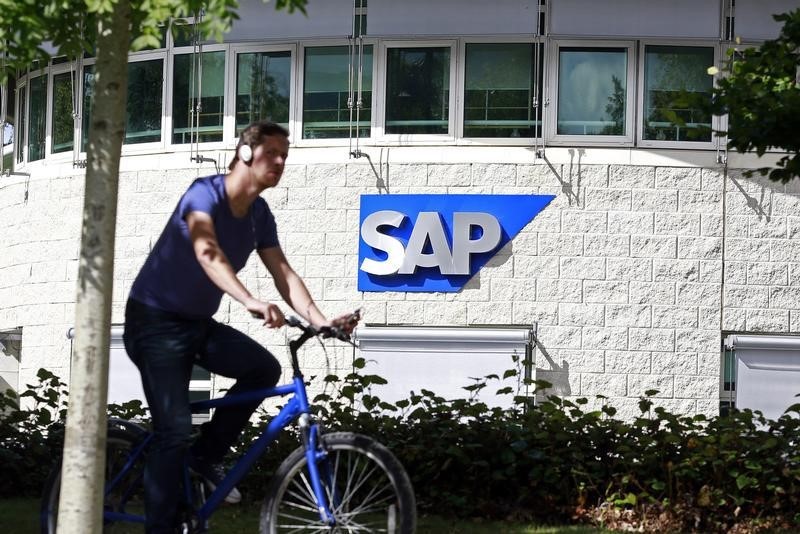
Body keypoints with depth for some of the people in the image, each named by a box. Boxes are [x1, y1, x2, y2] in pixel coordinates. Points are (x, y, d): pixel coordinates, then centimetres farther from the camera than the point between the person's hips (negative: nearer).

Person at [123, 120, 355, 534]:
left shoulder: (260, 215, 2)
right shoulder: (205, 193, -21)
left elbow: (283, 273, -4)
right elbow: (207, 253, -40)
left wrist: (318, 320, -20)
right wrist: (251, 302, -54)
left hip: (197, 322, 7)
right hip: (155, 319, -7)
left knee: (264, 367, -14)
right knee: (175, 428, -16)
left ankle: (205, 455, 3)